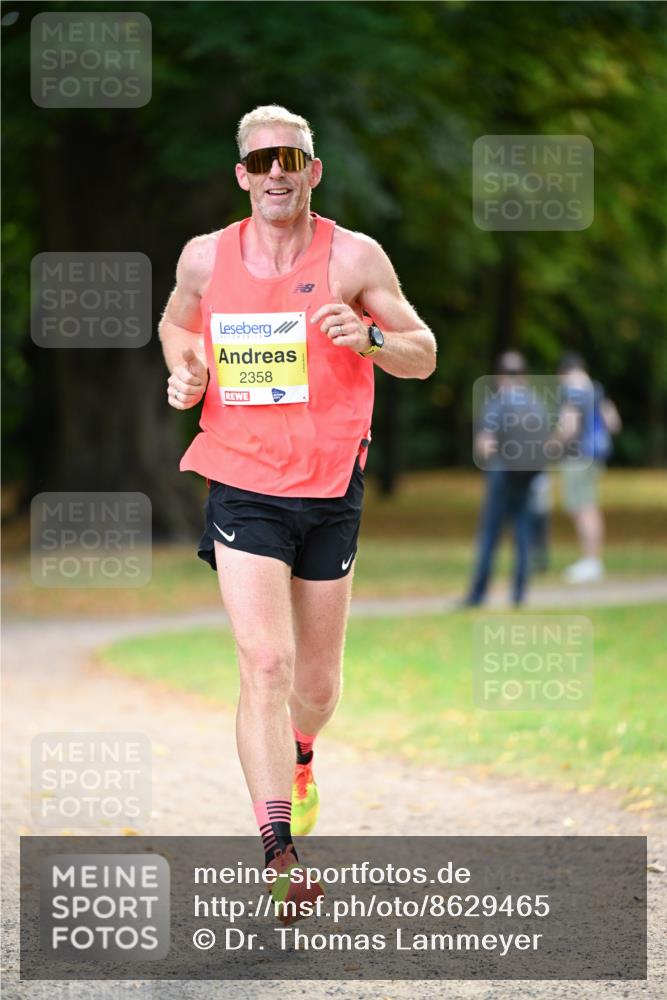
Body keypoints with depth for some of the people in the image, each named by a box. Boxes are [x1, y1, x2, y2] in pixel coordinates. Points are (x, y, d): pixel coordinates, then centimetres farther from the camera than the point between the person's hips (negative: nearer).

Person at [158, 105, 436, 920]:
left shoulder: (354, 257, -3)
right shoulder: (205, 257, 1)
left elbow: (423, 355, 1)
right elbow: (176, 322, 22)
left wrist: (367, 336, -20)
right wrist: (184, 369, 0)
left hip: (331, 491, 1)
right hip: (242, 487, -1)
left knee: (316, 679, 12)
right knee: (265, 666, -16)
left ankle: (300, 759, 48)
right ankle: (277, 853, -17)